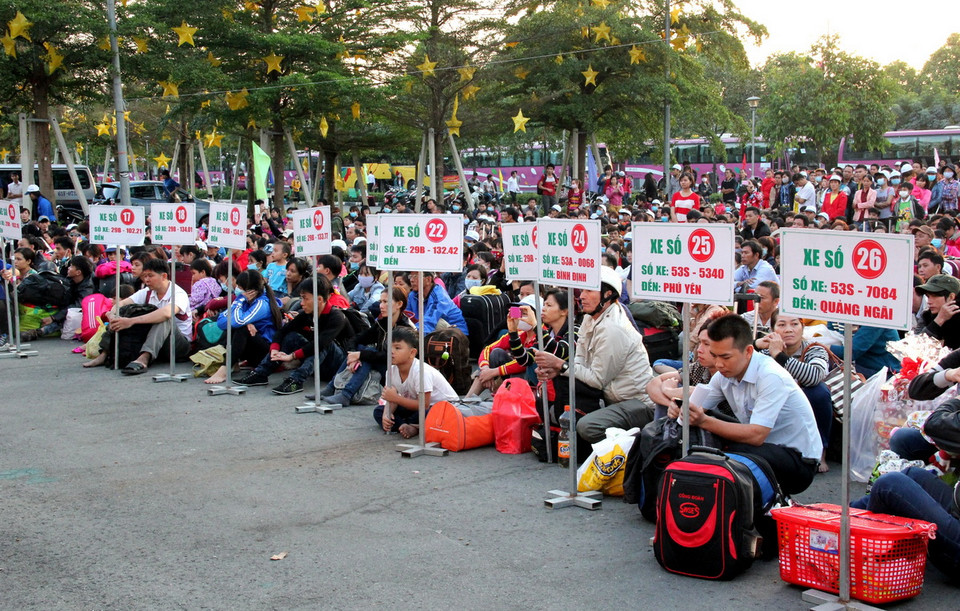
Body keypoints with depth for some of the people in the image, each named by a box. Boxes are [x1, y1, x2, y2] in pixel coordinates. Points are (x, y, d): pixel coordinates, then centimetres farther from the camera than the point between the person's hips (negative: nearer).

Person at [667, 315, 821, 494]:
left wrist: (704, 421, -36)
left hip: (799, 460, -7)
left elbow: (756, 435, -31)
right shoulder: (724, 374, 0)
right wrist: (680, 410, -21)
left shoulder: (771, 377, -24)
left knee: (736, 452, -33)